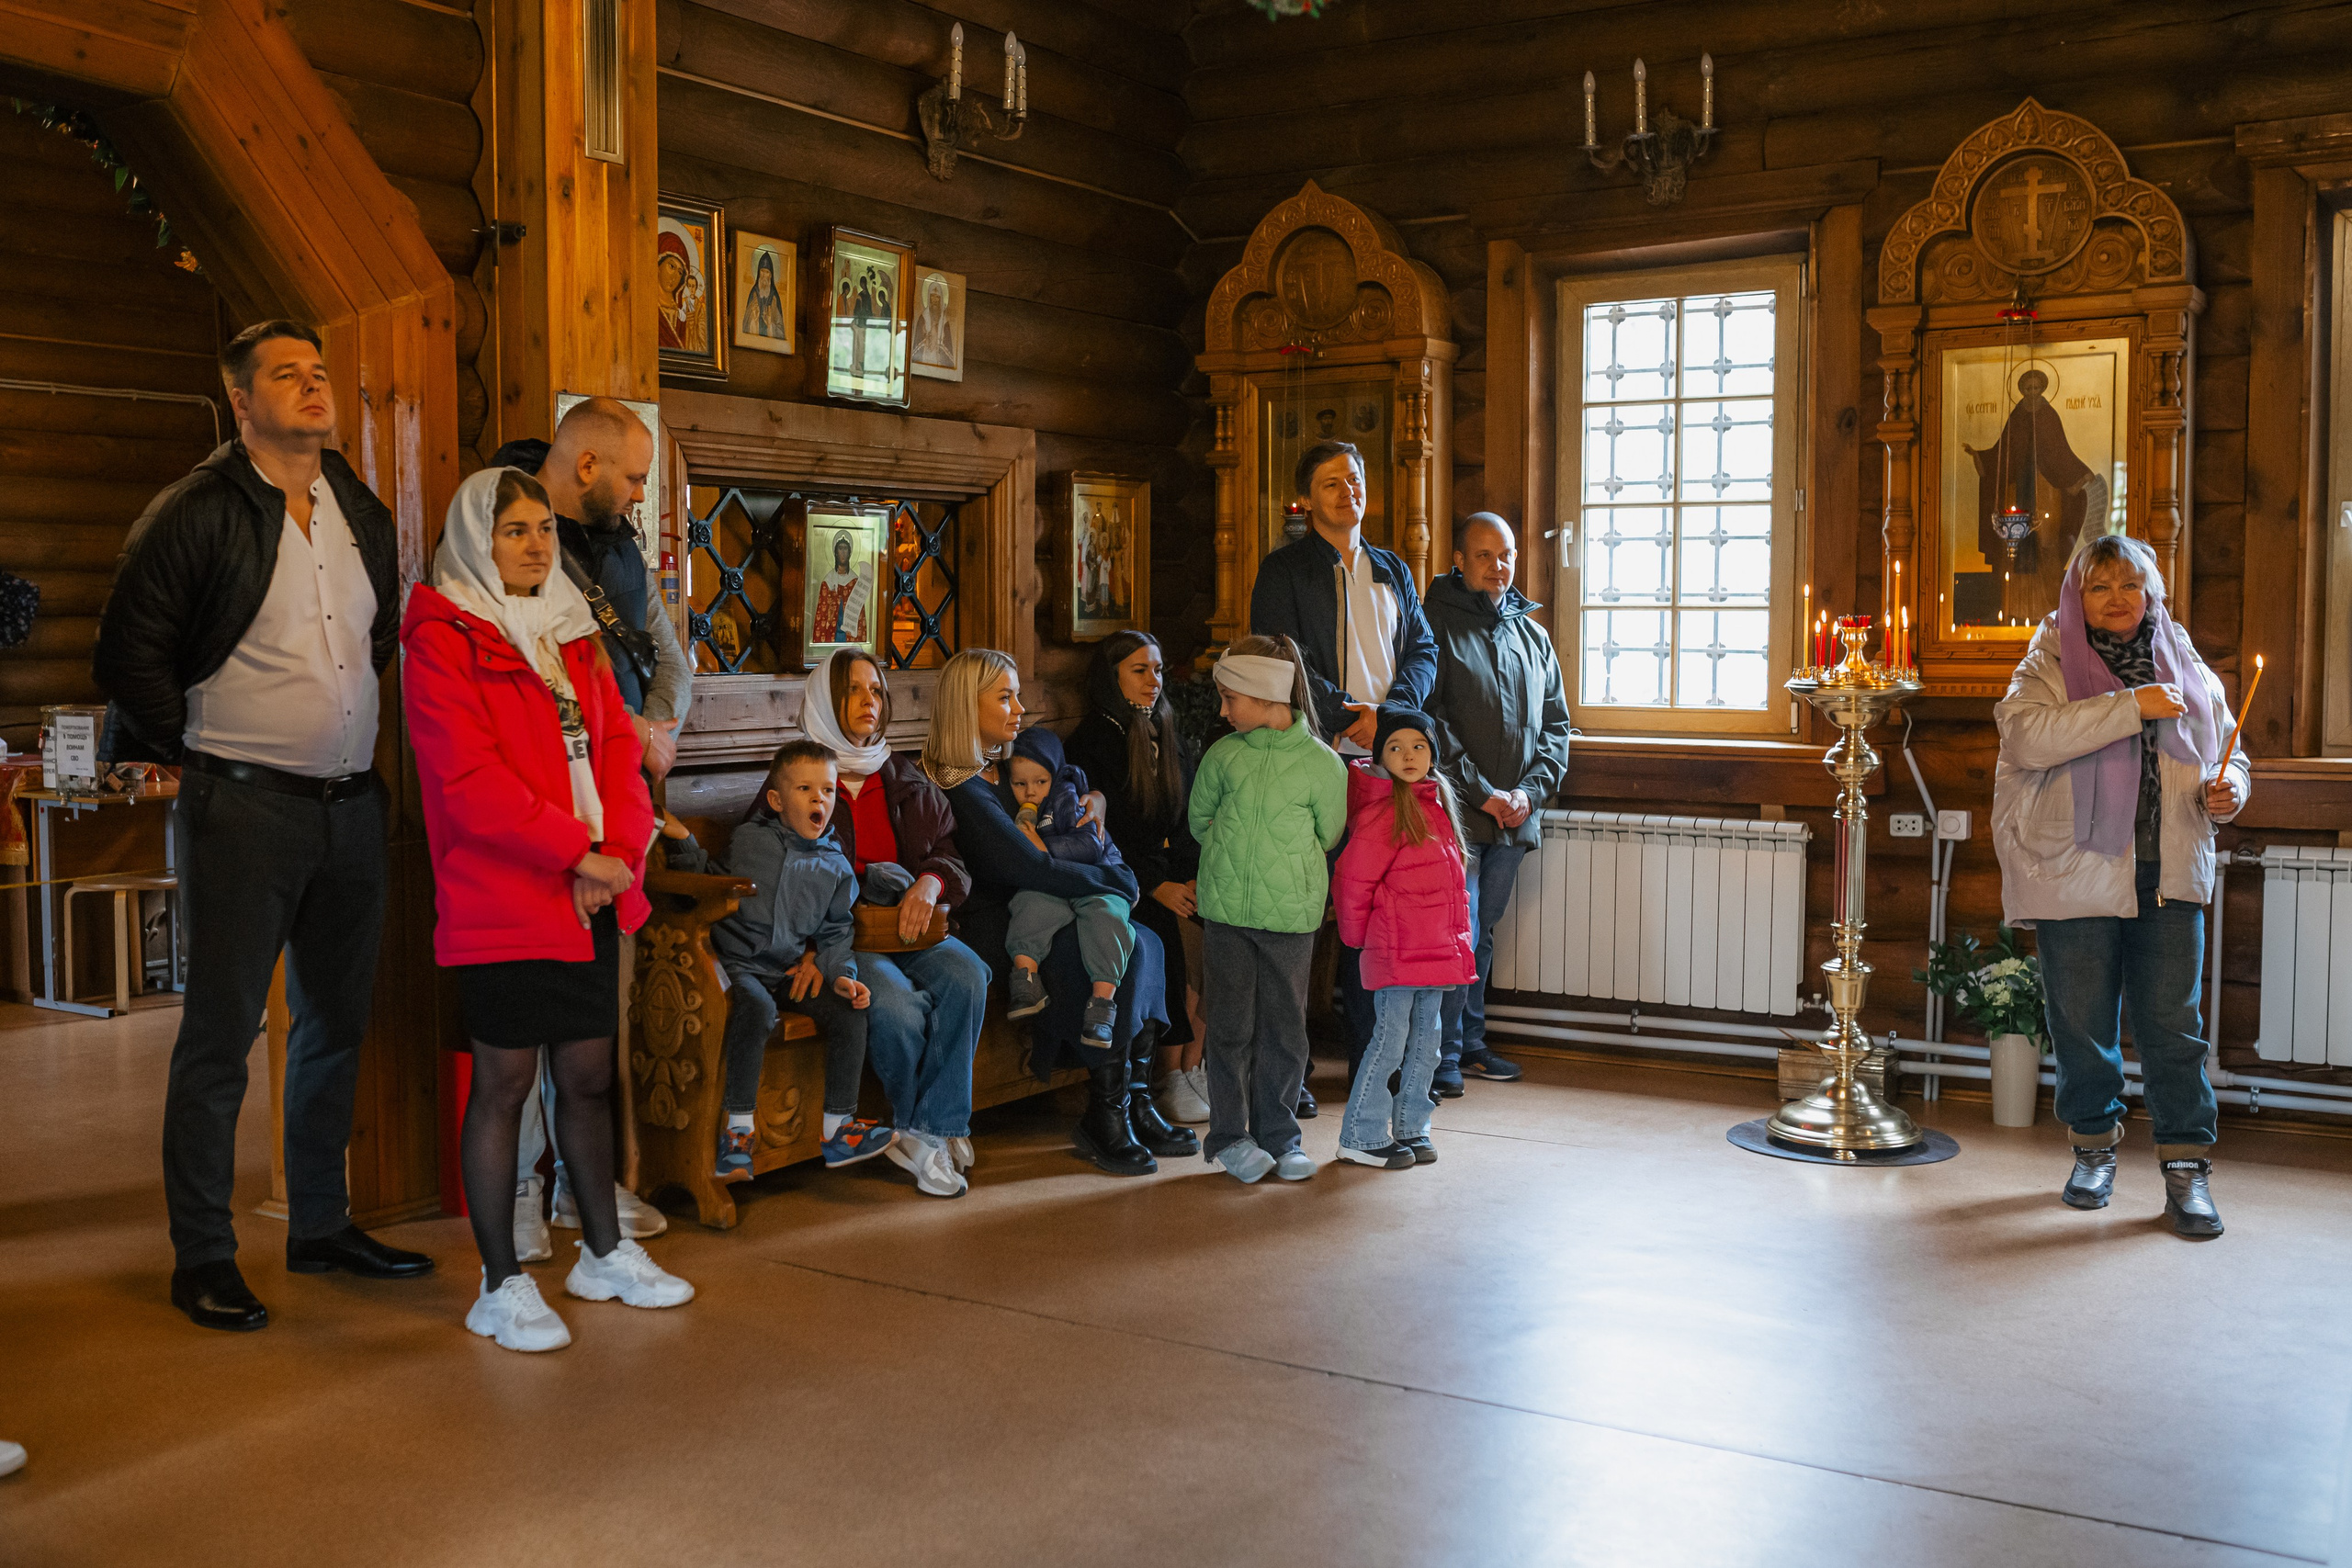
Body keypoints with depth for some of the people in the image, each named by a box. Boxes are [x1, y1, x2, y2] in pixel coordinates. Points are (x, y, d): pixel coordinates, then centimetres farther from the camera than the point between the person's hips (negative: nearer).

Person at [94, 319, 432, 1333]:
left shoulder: (366, 517, 13)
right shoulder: (193, 515, -6)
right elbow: (128, 656, -6)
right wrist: (205, 754, -3)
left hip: (352, 804, 6)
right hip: (242, 810, -6)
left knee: (338, 1022, 13)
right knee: (221, 1032, -1)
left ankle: (321, 1225, 26)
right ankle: (202, 1257, 9)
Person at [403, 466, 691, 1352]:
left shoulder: (572, 634, 17)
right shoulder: (442, 639, -6)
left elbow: (618, 749, 11)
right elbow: (469, 780, -15)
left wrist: (619, 853, -6)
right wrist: (575, 853, -16)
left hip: (593, 894, 7)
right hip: (502, 901, -7)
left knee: (590, 1076, 14)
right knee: (504, 1084, 0)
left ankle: (604, 1253, 27)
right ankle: (501, 1286, 9)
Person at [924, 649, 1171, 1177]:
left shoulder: (1003, 767, 15)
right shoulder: (961, 789, -15)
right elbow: (1031, 869, -21)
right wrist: (1119, 880, -12)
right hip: (990, 930, -9)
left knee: (1143, 944, -13)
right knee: (1120, 951, -24)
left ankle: (1128, 1102, -14)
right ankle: (1104, 1118, -16)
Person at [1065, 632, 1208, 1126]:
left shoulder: (1168, 742, 19)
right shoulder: (1089, 746, -1)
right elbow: (1101, 840, -9)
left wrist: (1194, 878, -3)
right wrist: (1157, 887, -19)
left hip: (1175, 876, 5)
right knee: (1180, 936, -30)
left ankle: (1192, 1070, -15)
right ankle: (1171, 1081, -22)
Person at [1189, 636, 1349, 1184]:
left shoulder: (1323, 763, -4)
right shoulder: (1223, 755, 5)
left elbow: (1328, 837, 5)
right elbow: (1199, 819, 15)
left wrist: (1284, 867, 4)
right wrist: (1233, 856, 5)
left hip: (1291, 914, -2)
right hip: (1225, 911, 2)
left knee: (1283, 1027, 6)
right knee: (1230, 1023, 5)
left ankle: (1278, 1133, 18)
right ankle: (1229, 1134, 15)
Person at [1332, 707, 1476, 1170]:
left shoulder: (1438, 803, 13)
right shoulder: (1383, 812, -13)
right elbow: (1351, 880, -12)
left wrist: (1459, 938, 16)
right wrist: (1358, 936, -2)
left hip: (1437, 950, 8)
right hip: (1396, 953, -8)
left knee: (1425, 1044, 13)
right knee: (1390, 1040, -2)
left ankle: (1410, 1128, 25)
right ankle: (1362, 1136, 8)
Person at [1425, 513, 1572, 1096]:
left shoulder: (1533, 636, 16)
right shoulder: (1437, 626, -4)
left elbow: (1555, 723, 15)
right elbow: (1430, 721, -11)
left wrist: (1530, 790, -1)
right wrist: (1482, 793, -15)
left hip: (1516, 816, 6)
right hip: (1456, 811, -6)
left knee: (1484, 932, 14)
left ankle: (1470, 1043, 24)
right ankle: (1444, 1054, -2)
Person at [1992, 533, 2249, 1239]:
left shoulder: (2189, 672, 12)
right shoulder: (2050, 665, 1)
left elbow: (2229, 758, 21)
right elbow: (2027, 736, -19)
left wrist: (2227, 790, -3)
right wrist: (2131, 705, -22)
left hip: (2169, 876, 2)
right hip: (2076, 874, -2)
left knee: (2171, 1022, -1)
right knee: (2082, 1021, 7)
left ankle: (2187, 1166, 7)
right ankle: (2094, 1147, 25)